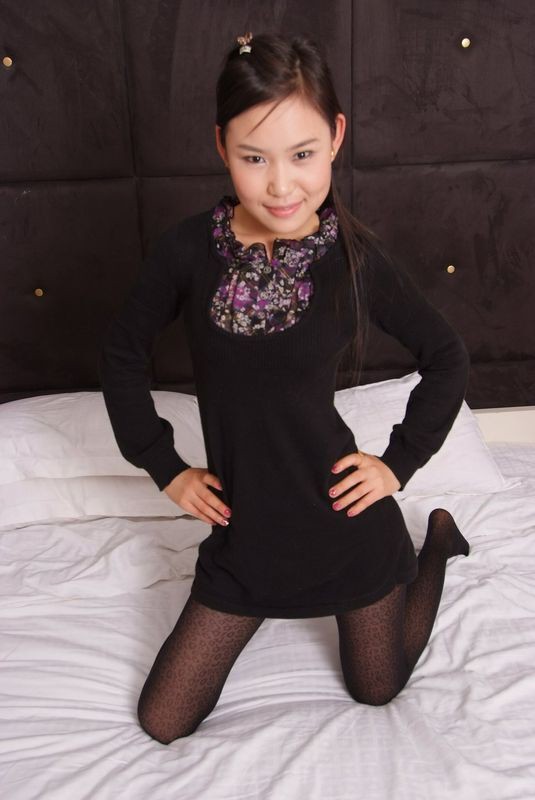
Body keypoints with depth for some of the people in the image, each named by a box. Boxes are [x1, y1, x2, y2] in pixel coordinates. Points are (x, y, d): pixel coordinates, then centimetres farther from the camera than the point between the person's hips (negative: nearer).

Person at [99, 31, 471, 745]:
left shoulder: (356, 256, -15)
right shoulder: (189, 249, -12)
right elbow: (122, 354, 4)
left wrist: (401, 460, -4)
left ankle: (435, 537, 45)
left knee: (377, 688, 22)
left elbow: (448, 358, 1)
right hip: (243, 530, 2)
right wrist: (166, 468, 2)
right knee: (162, 724, 11)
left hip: (345, 518, -1)